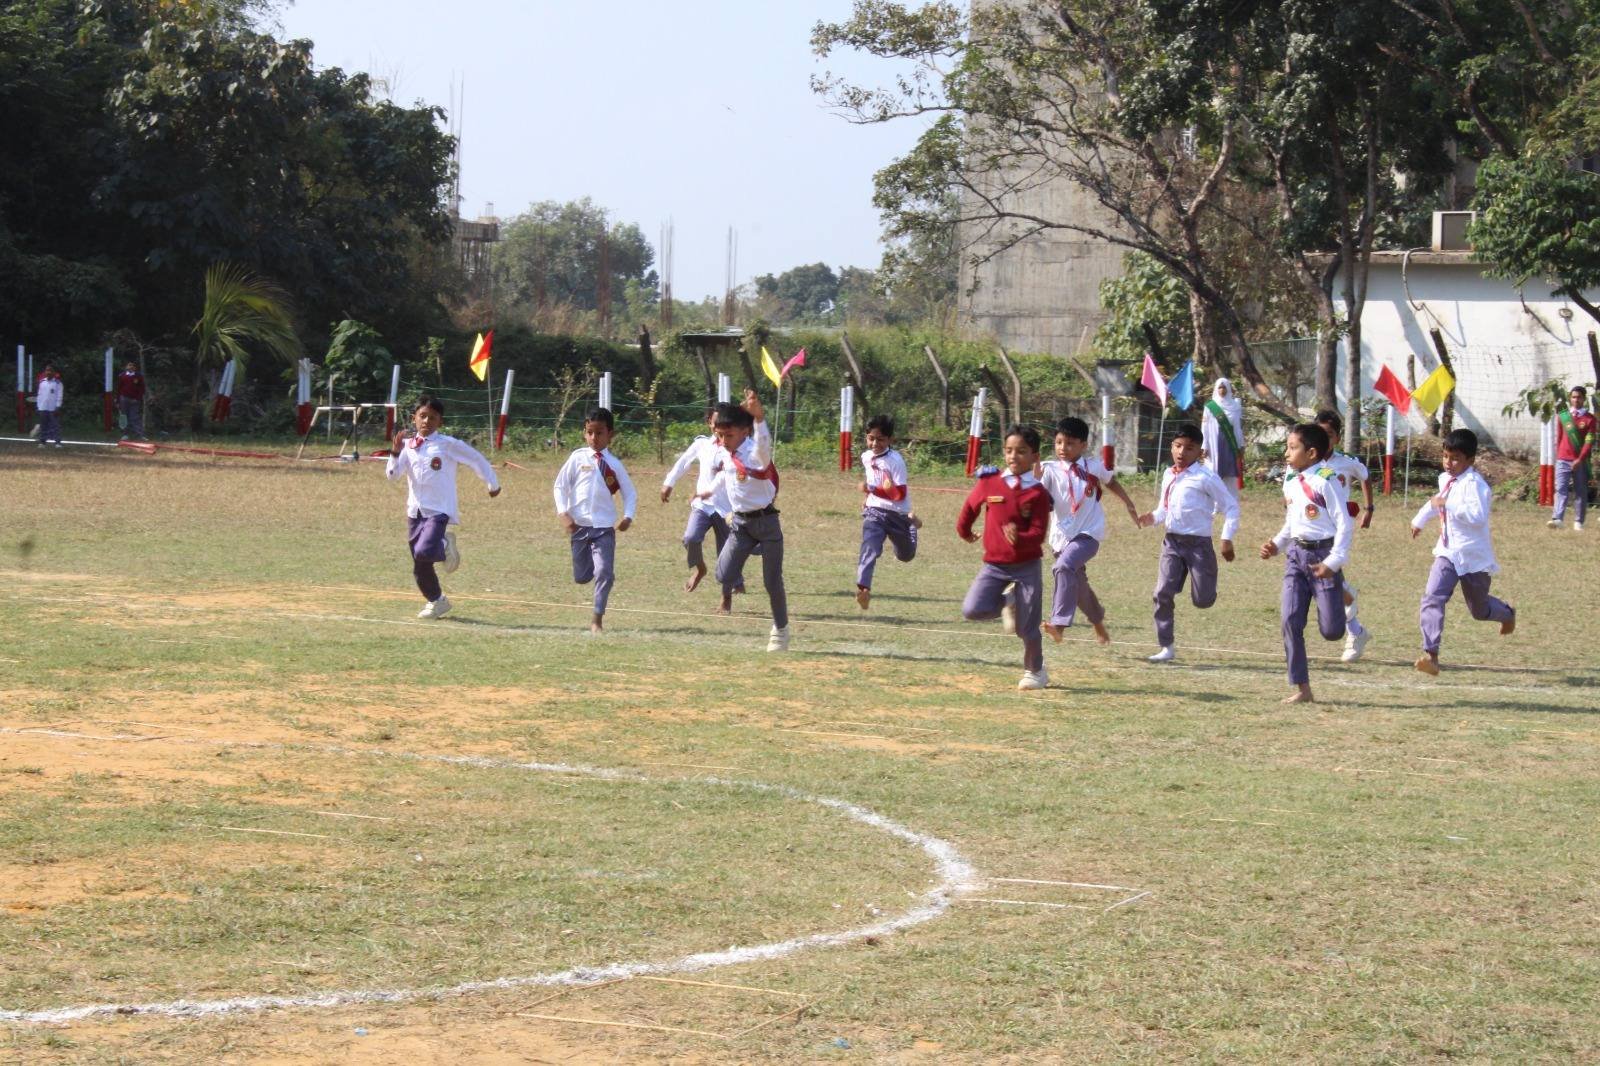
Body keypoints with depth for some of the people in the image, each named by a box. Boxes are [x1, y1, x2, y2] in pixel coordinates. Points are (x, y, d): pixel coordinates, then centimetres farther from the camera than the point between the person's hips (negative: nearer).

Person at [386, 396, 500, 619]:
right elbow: (393, 475, -2)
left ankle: (445, 545, 6)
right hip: (415, 511, 5)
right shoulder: (407, 446, 6)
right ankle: (436, 601, 30)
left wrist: (492, 484, 14)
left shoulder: (448, 444, -5)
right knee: (419, 567, 9)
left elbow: (475, 458, 5)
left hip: (439, 510, -5)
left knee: (424, 552, -27)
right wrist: (395, 452, -18)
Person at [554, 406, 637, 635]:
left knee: (605, 573, -12)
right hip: (579, 525, 0)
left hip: (605, 527, 0)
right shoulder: (578, 458, -1)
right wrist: (563, 513, -10)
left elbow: (630, 494, 9)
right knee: (581, 576, 8)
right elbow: (560, 486, 2)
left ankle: (597, 620, -2)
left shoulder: (614, 464, 2)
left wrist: (628, 517, -7)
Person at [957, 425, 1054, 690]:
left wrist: (1019, 537, -33)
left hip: (1026, 567, -2)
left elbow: (1039, 533, -13)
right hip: (994, 565, 2)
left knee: (1027, 627, 1)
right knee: (972, 611, -16)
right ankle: (1007, 604, 15)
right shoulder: (989, 482, -1)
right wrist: (964, 530, 30)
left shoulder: (1037, 493, -7)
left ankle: (1035, 672, 23)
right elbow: (971, 505, 19)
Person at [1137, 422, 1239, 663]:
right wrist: (1153, 518, 1)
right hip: (1172, 542, 5)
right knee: (1163, 593, -8)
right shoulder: (1168, 475, 11)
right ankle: (1167, 647, 0)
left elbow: (1231, 506, -5)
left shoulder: (1205, 476, -9)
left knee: (1202, 600, -2)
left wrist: (1227, 538, -11)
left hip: (1198, 543, -5)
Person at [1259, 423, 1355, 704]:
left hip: (1323, 552, -6)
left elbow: (1345, 524, -13)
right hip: (1296, 553, 6)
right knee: (1290, 619, -7)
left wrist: (1334, 562, -18)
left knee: (1331, 630, -6)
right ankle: (1302, 688, -2)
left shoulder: (1326, 480, -12)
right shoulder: (1290, 481, 9)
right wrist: (1277, 544, 5)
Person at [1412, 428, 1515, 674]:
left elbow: (1478, 516, -35)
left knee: (1479, 609, 15)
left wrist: (1448, 504, -36)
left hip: (1473, 556, -6)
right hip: (1448, 553, 6)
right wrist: (1420, 519, 44)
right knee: (1432, 598, -18)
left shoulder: (1473, 483, -20)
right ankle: (1431, 654, -24)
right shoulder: (1445, 479, 6)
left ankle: (1507, 614, 51)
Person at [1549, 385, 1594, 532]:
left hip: (1580, 461, -1)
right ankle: (1557, 519, -23)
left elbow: (1589, 441, -7)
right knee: (1561, 489, -11)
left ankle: (1578, 522, 6)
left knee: (1580, 492, 3)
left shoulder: (1589, 419, 1)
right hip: (1563, 460, 1)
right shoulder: (1563, 416, 8)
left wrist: (1580, 459, -16)